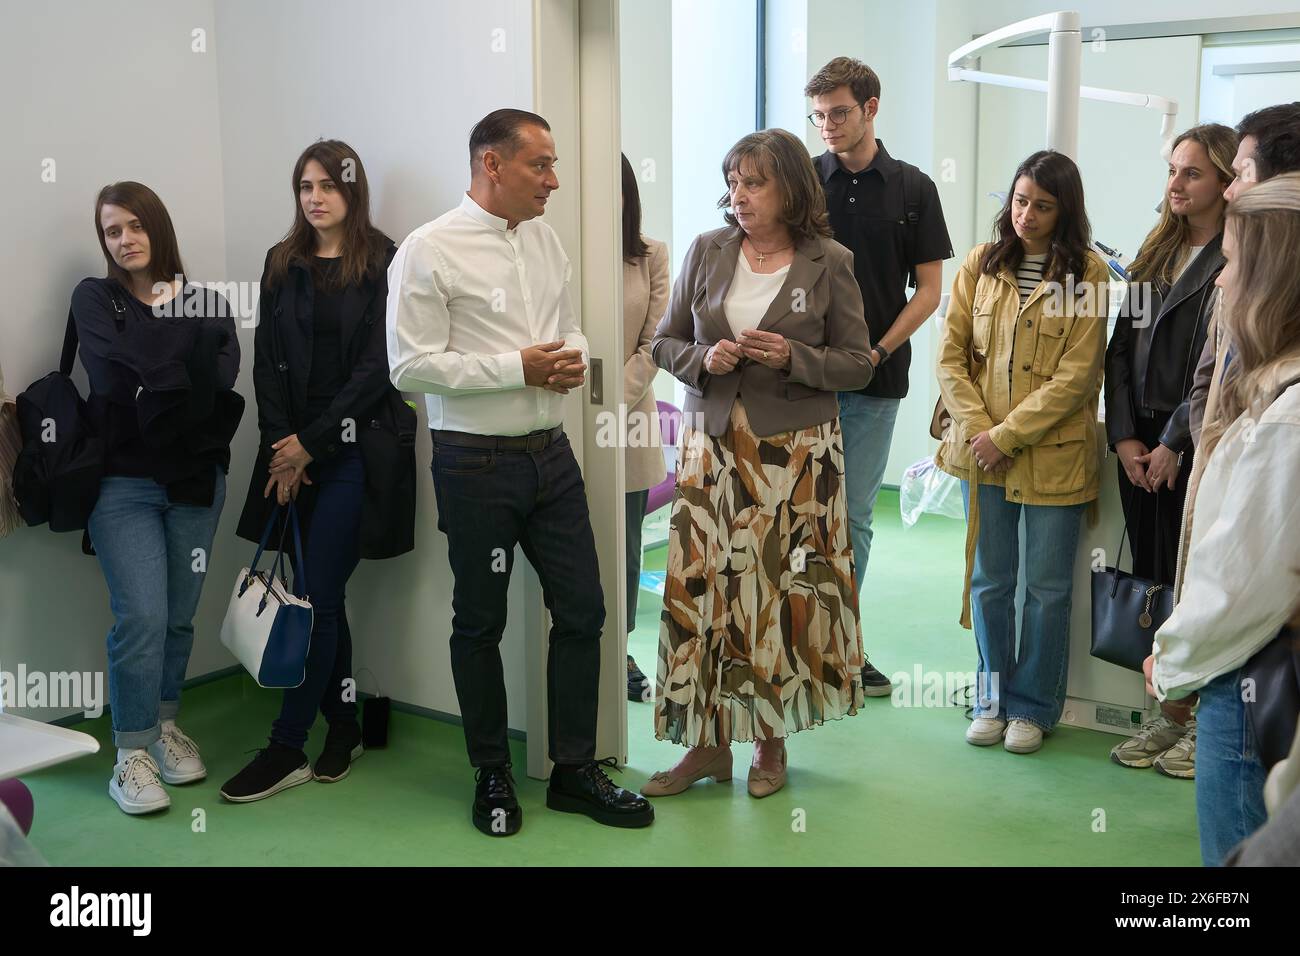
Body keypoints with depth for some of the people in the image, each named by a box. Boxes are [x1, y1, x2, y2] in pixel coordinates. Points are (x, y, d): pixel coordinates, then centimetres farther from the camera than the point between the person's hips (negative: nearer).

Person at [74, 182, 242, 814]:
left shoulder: (206, 303, 9)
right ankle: (131, 755, 1)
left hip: (195, 480, 2)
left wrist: (150, 381, -14)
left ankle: (165, 726, 27)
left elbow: (225, 372, -9)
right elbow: (114, 371, -14)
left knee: (179, 616, 7)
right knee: (142, 616, -11)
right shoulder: (95, 299, 4)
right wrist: (183, 378, -10)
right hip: (123, 482, -2)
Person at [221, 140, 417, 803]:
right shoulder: (283, 264, 12)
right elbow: (267, 361, 9)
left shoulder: (382, 263, -3)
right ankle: (344, 730, 21)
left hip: (358, 446, -5)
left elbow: (376, 367, -8)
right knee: (324, 597, 8)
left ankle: (287, 750, 0)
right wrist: (280, 447, -3)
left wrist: (311, 442, -8)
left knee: (316, 596, -7)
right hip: (295, 450, 5)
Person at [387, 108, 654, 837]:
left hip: (552, 454, 6)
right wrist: (518, 368, -18)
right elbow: (411, 365, -16)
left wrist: (574, 360, -4)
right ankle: (492, 776, 26)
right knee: (481, 622, 9)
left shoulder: (546, 239, 9)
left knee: (582, 610, 8)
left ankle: (576, 771, 23)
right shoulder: (430, 251, -11)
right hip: (477, 462, -6)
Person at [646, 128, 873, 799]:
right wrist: (704, 358, -10)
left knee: (784, 590, 1)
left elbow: (858, 364, 1)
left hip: (794, 453, -2)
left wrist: (792, 357, -15)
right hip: (711, 447, 2)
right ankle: (707, 742, 14)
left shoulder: (830, 263, 0)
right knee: (700, 586, 0)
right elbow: (664, 342, 11)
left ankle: (771, 739, 18)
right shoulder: (706, 252, 7)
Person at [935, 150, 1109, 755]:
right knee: (989, 581, 12)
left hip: (1053, 455, -3)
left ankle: (1033, 705, 23)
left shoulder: (1087, 273, -6)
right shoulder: (980, 264, 4)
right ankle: (993, 698, 27)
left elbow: (1076, 376, -11)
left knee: (1047, 587, 7)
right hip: (983, 452, 3)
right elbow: (950, 356, 2)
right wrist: (977, 430, -9)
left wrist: (1006, 434, -14)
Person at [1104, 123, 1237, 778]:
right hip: (1140, 445, 6)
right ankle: (1170, 717, 20)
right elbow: (1121, 348, 10)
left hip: (1198, 450, -6)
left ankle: (1206, 727, 13)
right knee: (1157, 583, 10)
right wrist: (1124, 434, 0)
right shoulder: (1156, 253, 15)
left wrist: (1174, 441, -14)